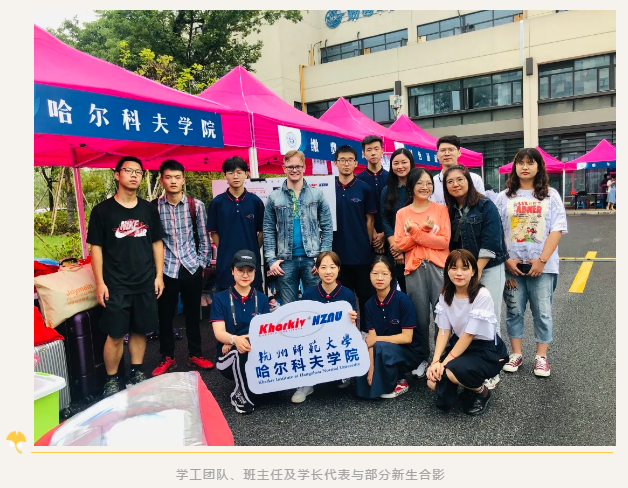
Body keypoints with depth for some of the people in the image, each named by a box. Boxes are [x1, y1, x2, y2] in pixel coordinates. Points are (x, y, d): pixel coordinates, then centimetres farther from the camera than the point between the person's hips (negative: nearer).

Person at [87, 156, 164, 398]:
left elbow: (157, 243, 10)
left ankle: (137, 373, 27)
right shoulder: (102, 210, -3)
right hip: (116, 285, -3)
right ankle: (112, 379, 17)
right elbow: (96, 248, -2)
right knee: (115, 335, 1)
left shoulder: (149, 208, 6)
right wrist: (100, 283, -7)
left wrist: (159, 275, 4)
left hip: (146, 283, 3)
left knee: (140, 331, 11)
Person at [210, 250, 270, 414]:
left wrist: (231, 343, -21)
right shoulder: (220, 299, -2)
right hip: (228, 358, -3)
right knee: (243, 352, -36)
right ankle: (245, 397, -11)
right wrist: (235, 340, -39)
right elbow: (219, 332, -13)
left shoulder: (261, 299, 6)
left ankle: (239, 395, -5)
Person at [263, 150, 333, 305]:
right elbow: (268, 231, 5)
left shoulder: (317, 195, 5)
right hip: (286, 260, 1)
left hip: (312, 258, 0)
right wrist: (271, 259, -4)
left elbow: (327, 227, 3)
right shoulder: (274, 197, 5)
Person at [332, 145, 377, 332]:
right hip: (337, 251, 1)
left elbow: (370, 219, 3)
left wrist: (367, 243, -1)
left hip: (361, 252, -1)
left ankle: (366, 331, 21)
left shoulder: (364, 188, 0)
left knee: (365, 294, 7)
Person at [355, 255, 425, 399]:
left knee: (381, 347, -33)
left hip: (410, 351, -5)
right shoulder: (370, 304, -4)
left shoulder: (403, 300, -19)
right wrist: (371, 366, -19)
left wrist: (377, 339, -16)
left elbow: (407, 337, -20)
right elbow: (371, 338, -8)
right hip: (386, 351, 5)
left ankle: (398, 383, -7)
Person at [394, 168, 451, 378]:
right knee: (420, 316, 5)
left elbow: (444, 241, -5)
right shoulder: (402, 213, 10)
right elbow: (400, 244, 1)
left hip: (438, 267, -1)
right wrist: (425, 231, -11)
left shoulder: (441, 209, 5)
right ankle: (422, 358, 20)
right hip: (414, 269, 1)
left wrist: (415, 231, -12)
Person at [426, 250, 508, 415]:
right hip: (460, 346, 6)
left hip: (487, 350, -5)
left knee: (453, 371, -32)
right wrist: (436, 361, -18)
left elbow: (469, 335, -21)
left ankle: (481, 392, 1)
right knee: (433, 381, -14)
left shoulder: (482, 296, -22)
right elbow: (443, 331, -5)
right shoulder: (445, 295, -3)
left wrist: (445, 363, -22)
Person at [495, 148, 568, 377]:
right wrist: (506, 259, -8)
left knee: (542, 312, 6)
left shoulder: (550, 195, 3)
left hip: (542, 265, -1)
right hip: (512, 265, 1)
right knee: (513, 311, 8)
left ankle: (541, 357, 19)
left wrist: (542, 260, -13)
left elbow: (557, 230, -4)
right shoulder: (505, 197, 5)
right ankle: (516, 354, 21)